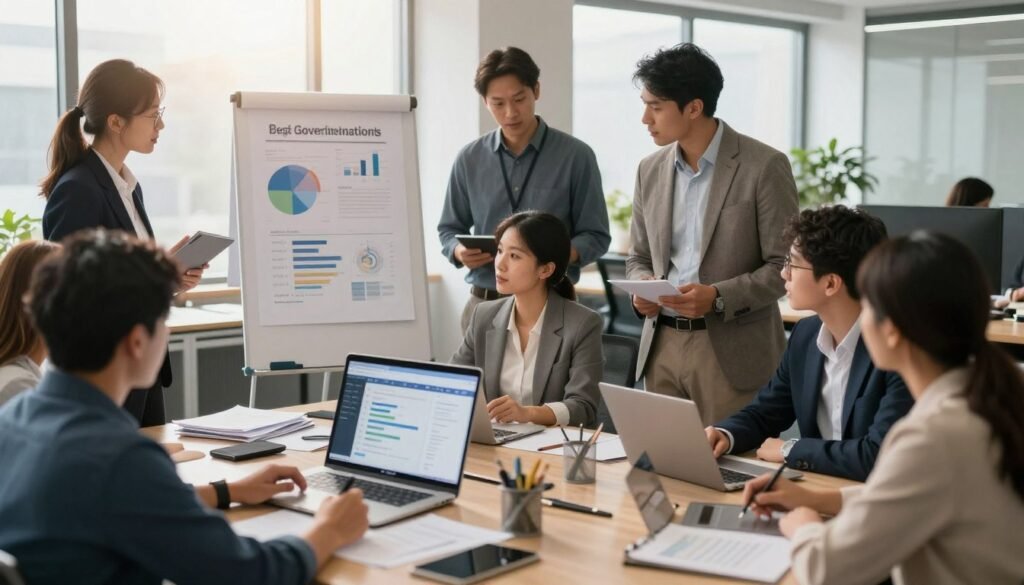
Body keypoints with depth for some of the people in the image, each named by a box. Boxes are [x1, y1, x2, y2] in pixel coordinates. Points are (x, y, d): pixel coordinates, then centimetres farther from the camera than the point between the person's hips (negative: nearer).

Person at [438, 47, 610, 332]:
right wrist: (459, 252, -9)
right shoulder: (469, 159, 5)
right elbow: (450, 229, 13)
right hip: (484, 304, 2)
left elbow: (595, 235, -1)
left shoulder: (575, 155, -3)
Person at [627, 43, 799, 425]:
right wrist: (642, 288, -4)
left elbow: (786, 264, -8)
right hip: (661, 346, 5)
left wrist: (719, 297, -19)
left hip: (732, 352, -5)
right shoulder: (650, 171, 9)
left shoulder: (764, 167, -8)